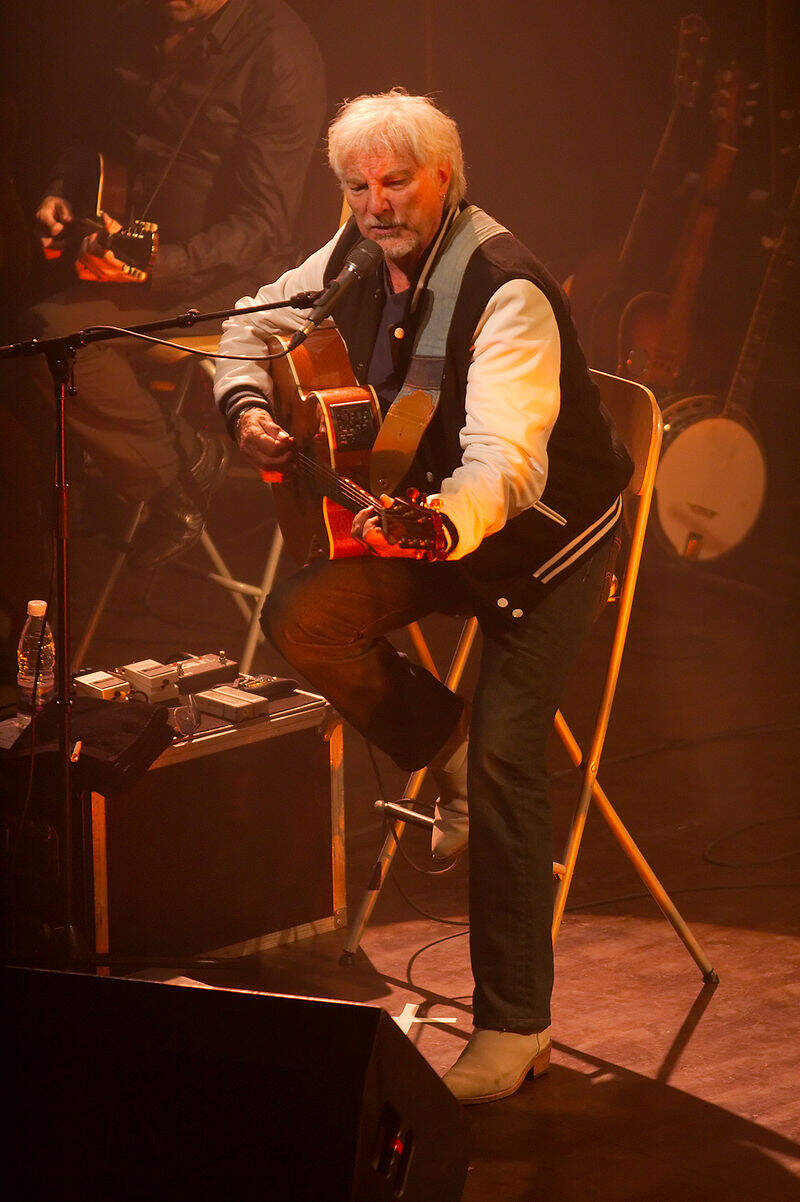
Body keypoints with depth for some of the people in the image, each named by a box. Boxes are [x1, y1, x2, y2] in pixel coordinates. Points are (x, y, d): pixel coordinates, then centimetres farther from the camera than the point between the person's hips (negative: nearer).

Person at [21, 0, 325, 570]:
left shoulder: (280, 54, -19)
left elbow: (262, 227, -22)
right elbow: (94, 132, 24)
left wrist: (151, 265, -36)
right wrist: (58, 195, 2)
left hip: (227, 273, -8)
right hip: (128, 247, 8)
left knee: (55, 332, -27)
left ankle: (181, 472, -5)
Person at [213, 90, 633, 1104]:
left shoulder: (505, 289, -28)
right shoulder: (356, 258, -3)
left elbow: (505, 457, -40)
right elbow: (255, 324, 16)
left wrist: (439, 523, -60)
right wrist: (247, 406, -5)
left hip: (544, 534, -7)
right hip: (419, 519, 7)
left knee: (505, 759, -17)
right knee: (300, 619, -17)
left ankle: (514, 1024, -9)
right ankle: (448, 752, 9)